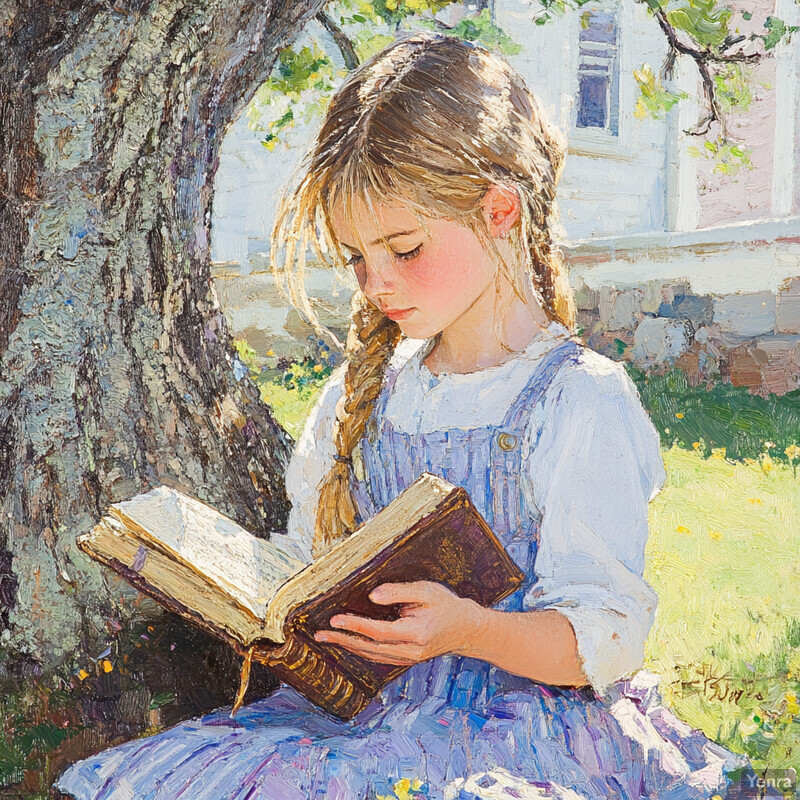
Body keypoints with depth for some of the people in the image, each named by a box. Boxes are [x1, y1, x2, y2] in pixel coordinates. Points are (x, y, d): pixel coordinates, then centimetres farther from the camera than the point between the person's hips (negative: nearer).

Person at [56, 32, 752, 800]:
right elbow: (312, 557, 20)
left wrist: (469, 629, -30)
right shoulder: (364, 389, 13)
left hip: (522, 719, -6)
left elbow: (604, 638, -12)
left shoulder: (580, 402, -8)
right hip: (364, 707, 6)